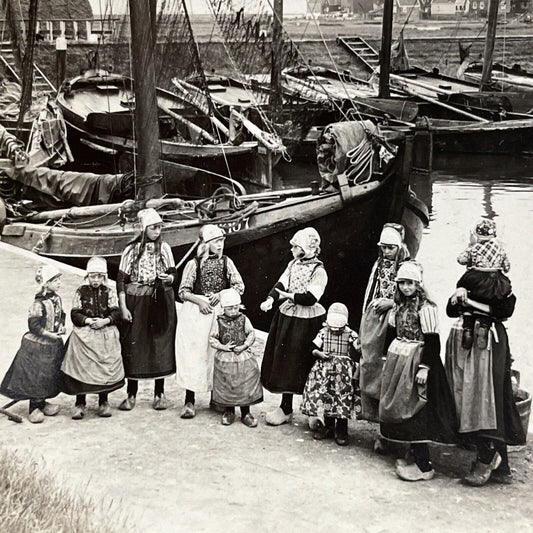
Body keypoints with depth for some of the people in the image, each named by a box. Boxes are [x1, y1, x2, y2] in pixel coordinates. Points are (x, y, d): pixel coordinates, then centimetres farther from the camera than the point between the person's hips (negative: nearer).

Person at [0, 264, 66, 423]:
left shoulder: (57, 299, 3)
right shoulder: (39, 303, -21)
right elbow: (34, 325, -21)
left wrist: (61, 326, -3)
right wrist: (49, 334, -22)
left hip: (53, 344, 8)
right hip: (37, 345, -8)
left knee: (50, 374, 15)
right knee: (36, 376, 0)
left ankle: (42, 403, 32)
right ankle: (34, 409, 12)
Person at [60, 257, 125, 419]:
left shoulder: (109, 292, 8)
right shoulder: (81, 291, 6)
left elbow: (116, 313, 2)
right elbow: (75, 314, 1)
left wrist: (105, 320, -16)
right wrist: (88, 320, -14)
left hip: (106, 335, 1)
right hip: (84, 334, -1)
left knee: (106, 368, 0)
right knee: (81, 367, -7)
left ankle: (103, 402, 13)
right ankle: (80, 403, 3)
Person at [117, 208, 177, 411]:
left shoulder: (164, 248, 5)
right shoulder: (131, 250, -1)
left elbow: (173, 273, 9)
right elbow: (121, 280, -3)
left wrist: (169, 278, -16)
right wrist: (123, 307, -10)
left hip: (161, 302, 2)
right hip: (136, 302, -1)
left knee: (161, 345, 2)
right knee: (133, 346, 0)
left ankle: (159, 394, 12)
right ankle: (131, 395, 10)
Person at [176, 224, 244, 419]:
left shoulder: (226, 262, 5)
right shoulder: (194, 264, -1)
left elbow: (239, 286, 5)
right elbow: (183, 291, 0)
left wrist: (221, 294, -10)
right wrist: (199, 301, -16)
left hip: (220, 311, 2)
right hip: (196, 311, -2)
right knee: (193, 353, -4)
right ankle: (189, 401, 2)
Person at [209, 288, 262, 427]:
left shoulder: (244, 319, 0)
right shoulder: (218, 321, -3)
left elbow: (251, 334, 2)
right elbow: (212, 339, -2)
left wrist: (245, 345, -13)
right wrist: (223, 347, -16)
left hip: (244, 357, 1)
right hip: (224, 358, 0)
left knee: (246, 384, 3)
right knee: (225, 386, 6)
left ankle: (245, 413, 16)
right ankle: (228, 411, 23)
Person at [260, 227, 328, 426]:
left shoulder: (318, 270, -12)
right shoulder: (293, 264, 9)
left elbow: (311, 298, -20)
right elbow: (281, 284, 1)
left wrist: (288, 296, -13)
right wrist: (270, 299, -17)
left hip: (305, 322, -7)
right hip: (286, 317, 7)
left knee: (294, 365, -1)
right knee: (282, 362, 9)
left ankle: (286, 410, 8)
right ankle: (285, 407, 19)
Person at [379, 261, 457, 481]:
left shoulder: (425, 307, -13)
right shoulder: (399, 305, 11)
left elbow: (432, 341, -17)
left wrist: (425, 367, -22)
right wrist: (388, 358, 17)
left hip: (415, 361, -8)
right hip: (397, 360, 9)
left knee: (415, 411, -8)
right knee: (396, 408, 9)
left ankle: (423, 466, -4)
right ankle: (416, 455, 17)